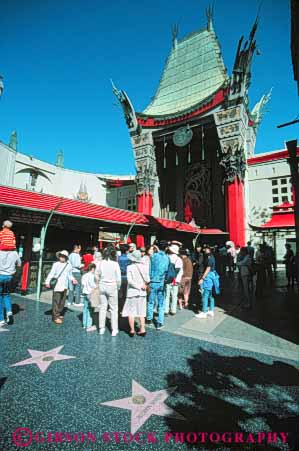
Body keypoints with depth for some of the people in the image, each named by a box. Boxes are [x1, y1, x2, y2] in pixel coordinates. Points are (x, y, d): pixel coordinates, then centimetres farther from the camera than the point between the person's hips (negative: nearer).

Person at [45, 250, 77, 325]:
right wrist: (47, 282, -21)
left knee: (62, 301, 15)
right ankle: (55, 317, 7)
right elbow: (51, 273, -11)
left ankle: (58, 314, 30)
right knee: (56, 302, -2)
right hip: (57, 286, -5)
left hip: (65, 286, 5)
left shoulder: (69, 265, 5)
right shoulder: (56, 264, -7)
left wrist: (73, 279, -1)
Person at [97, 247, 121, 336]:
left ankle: (101, 328, 25)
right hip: (112, 286, -3)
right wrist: (118, 287, 5)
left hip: (102, 286, 3)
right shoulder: (115, 264, -13)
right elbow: (118, 278, -9)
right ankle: (114, 329, 14)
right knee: (114, 308, 9)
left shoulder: (101, 263, -6)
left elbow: (98, 275, -2)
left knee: (102, 307, 15)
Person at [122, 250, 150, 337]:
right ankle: (142, 330, 16)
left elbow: (130, 281, -18)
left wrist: (139, 286, -10)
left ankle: (132, 330, 15)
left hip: (132, 292, -3)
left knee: (131, 312, 10)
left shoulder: (130, 267, -12)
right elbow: (147, 280, -6)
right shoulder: (144, 266, -5)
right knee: (141, 312, 15)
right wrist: (143, 285, 10)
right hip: (142, 293, 3)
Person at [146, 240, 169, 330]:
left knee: (151, 302, 15)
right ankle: (160, 323, 10)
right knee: (161, 303, 9)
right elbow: (168, 270, 1)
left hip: (153, 282, -1)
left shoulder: (154, 256, -7)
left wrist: (148, 280, 6)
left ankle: (149, 319, 28)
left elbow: (150, 269, -3)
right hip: (162, 283, 1)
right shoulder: (167, 257, -3)